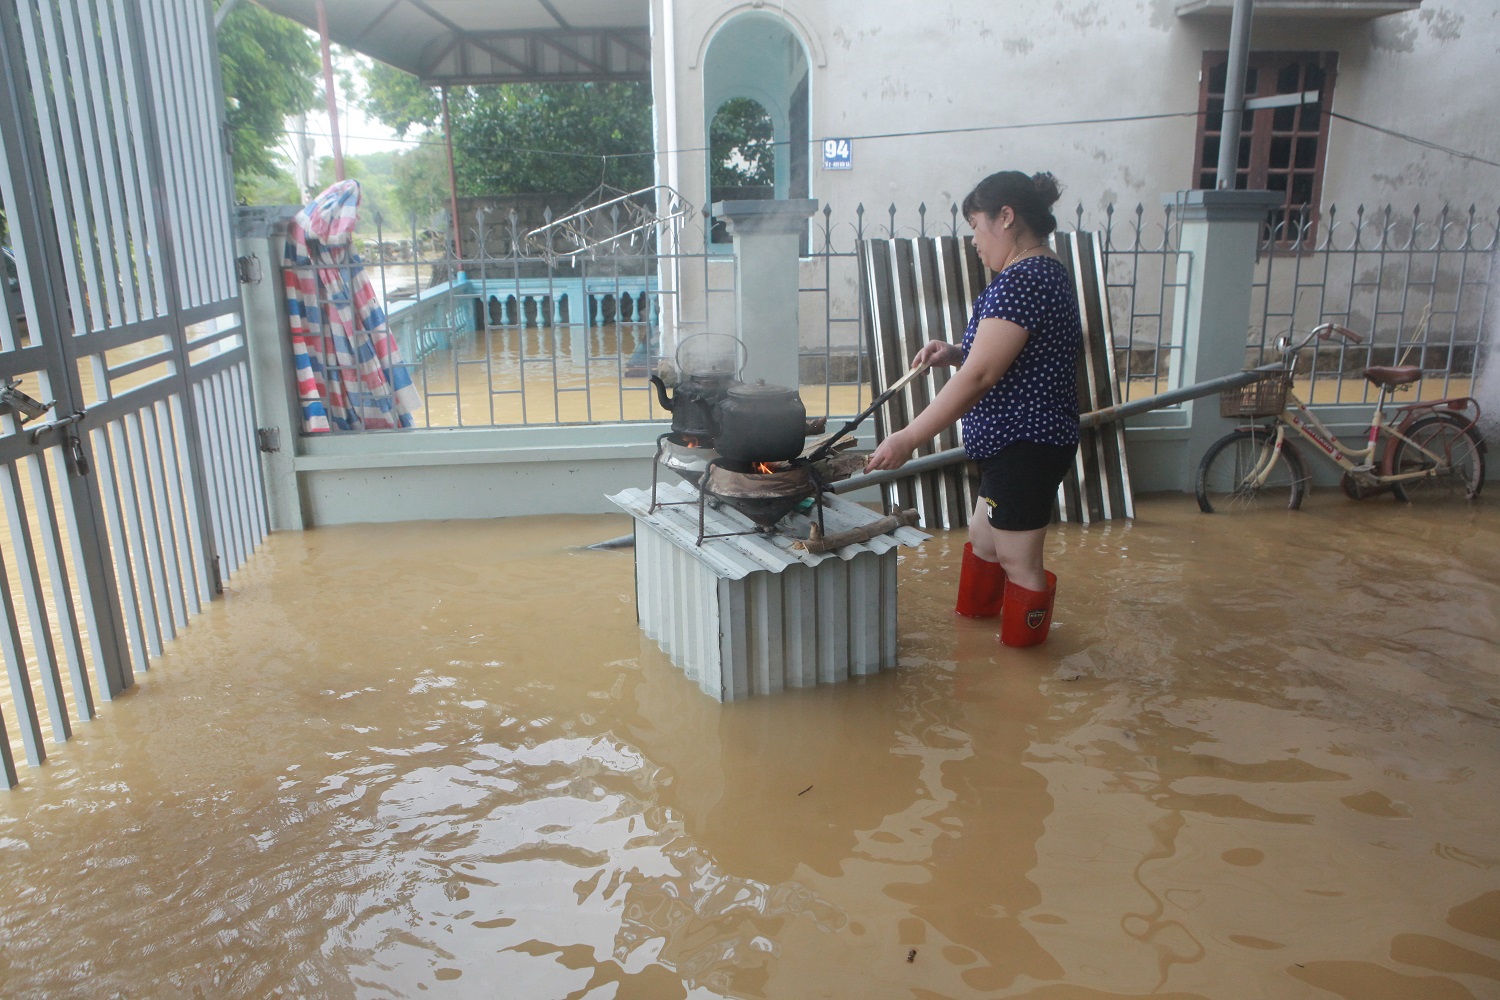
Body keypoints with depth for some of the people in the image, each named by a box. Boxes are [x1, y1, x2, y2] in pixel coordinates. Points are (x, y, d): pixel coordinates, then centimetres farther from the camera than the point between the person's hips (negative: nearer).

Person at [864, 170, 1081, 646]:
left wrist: (908, 438, -25)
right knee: (983, 534, 25)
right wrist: (955, 353, 4)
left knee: (1019, 560, 4)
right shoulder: (1045, 272, 13)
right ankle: (977, 610, 45)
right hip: (1014, 443, 11)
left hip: (1025, 445, -11)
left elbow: (979, 377, -27)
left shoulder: (1021, 279, -21)